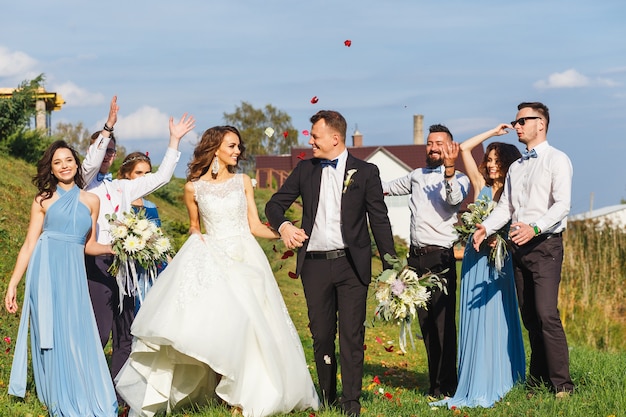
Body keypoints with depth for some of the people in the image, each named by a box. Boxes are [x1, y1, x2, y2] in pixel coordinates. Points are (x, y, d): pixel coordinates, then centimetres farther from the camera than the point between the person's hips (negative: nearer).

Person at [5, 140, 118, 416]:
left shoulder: (91, 201, 12)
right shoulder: (44, 200, 6)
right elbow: (29, 245, 4)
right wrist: (12, 284, 0)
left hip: (73, 273, 2)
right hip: (45, 270, -2)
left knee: (77, 336, 0)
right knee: (50, 335, 1)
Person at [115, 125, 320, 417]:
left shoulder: (243, 182, 8)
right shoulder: (194, 187, 4)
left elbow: (255, 226, 5)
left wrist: (282, 233, -10)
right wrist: (197, 240, -4)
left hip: (244, 260, 1)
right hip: (211, 261, -1)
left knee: (243, 325, -5)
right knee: (210, 323, -11)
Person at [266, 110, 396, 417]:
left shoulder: (365, 172, 1)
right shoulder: (305, 170, 10)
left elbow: (379, 221, 1)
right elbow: (274, 204, 14)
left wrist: (391, 268, -4)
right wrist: (284, 226, -9)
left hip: (351, 264, -3)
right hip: (314, 264, 3)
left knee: (352, 334, -2)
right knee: (321, 334, 8)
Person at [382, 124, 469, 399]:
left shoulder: (458, 179, 0)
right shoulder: (416, 176, 18)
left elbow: (454, 198, -22)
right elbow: (387, 187, 34)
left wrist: (449, 169, -37)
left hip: (440, 258, -6)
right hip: (416, 257, 6)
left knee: (443, 322, -8)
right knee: (425, 323, 9)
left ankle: (446, 386, -3)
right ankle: (434, 382, 15)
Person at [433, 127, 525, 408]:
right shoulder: (480, 186, 7)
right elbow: (464, 149, 3)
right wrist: (492, 132, 8)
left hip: (499, 262, -1)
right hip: (475, 260, 1)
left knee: (498, 319, 1)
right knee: (475, 320, 1)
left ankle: (501, 382, 10)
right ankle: (477, 387, 4)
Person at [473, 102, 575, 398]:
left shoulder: (556, 160, -4)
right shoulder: (515, 168, 19)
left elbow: (562, 204, -15)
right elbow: (505, 207, 15)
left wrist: (534, 228, -29)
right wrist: (486, 227, -4)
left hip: (545, 244, -7)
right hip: (519, 247, 7)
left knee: (546, 313, -16)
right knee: (529, 317, 7)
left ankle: (561, 384, -13)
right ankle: (538, 381, 12)